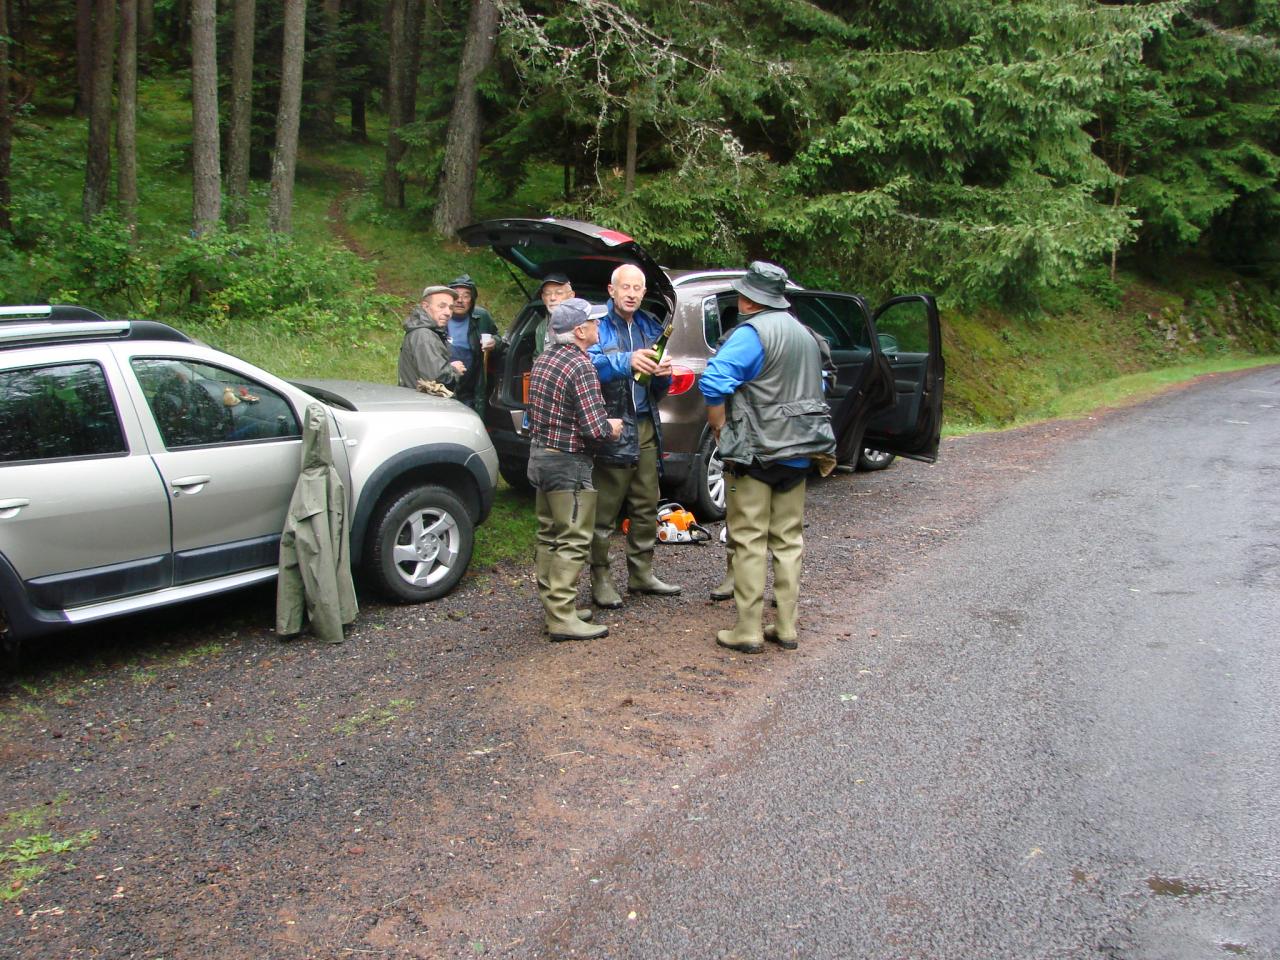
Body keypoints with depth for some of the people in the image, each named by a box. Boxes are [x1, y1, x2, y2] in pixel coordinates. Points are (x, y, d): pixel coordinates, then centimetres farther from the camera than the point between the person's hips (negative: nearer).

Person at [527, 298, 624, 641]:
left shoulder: (544, 360, 10)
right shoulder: (580, 367, -18)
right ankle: (562, 618, -3)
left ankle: (553, 604, 24)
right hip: (568, 464, -9)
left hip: (540, 455, 10)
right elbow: (594, 428, -23)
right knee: (572, 542, -5)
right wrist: (612, 428, -1)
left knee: (549, 535, 16)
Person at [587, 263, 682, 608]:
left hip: (646, 428, 7)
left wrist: (664, 373, -3)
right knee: (605, 510, -3)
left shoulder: (650, 327, 16)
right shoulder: (598, 323, -4)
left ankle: (641, 573, 25)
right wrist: (626, 361, -37)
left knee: (646, 507, 13)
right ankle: (600, 578, 8)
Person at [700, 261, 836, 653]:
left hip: (755, 453, -7)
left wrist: (719, 427, -12)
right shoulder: (805, 335, 15)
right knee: (788, 540, 11)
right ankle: (786, 627, 16)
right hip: (797, 454, 8)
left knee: (750, 542, -1)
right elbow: (817, 388, 25)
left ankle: (748, 631, 2)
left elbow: (714, 382, -25)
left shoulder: (752, 333, -12)